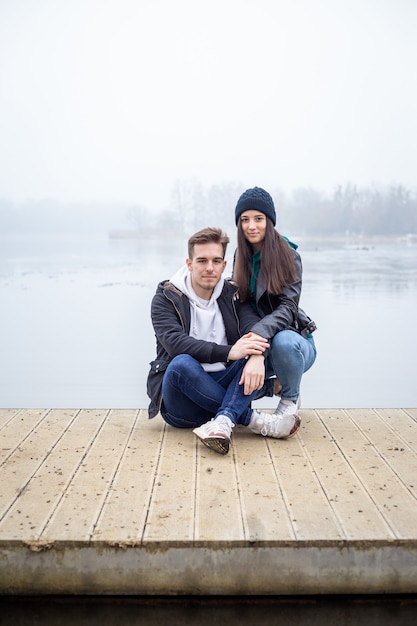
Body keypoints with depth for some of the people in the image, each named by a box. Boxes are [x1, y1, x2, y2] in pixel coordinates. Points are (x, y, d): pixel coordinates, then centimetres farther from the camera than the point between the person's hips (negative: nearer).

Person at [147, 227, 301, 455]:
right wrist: (228, 352, -32)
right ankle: (253, 419, -24)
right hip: (180, 406, -3)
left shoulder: (232, 295, 9)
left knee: (257, 354, -20)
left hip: (219, 388, 3)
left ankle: (222, 422, -41)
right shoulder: (166, 297, -1)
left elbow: (254, 327, -10)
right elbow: (175, 342, -20)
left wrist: (256, 356, -34)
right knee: (182, 363, -34)